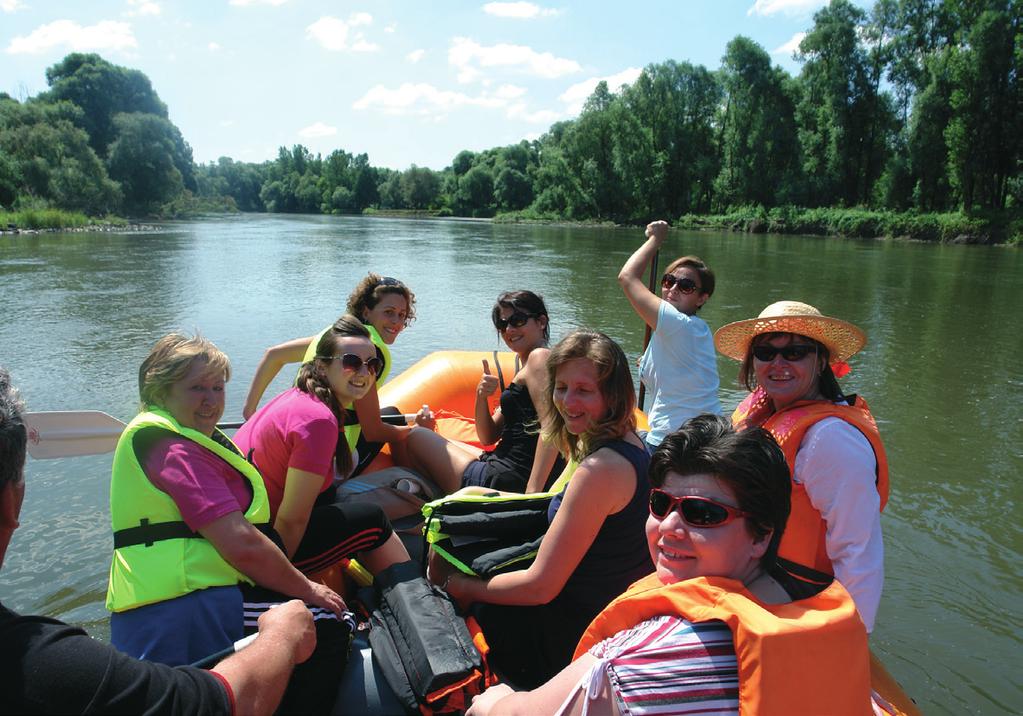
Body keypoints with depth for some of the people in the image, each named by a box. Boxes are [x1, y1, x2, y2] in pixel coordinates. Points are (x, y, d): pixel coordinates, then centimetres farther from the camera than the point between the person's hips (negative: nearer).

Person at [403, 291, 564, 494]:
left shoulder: (540, 357, -10)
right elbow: (489, 438, 16)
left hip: (508, 484, -10)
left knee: (416, 439, 3)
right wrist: (481, 398, -2)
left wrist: (532, 492, -31)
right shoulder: (524, 373, 19)